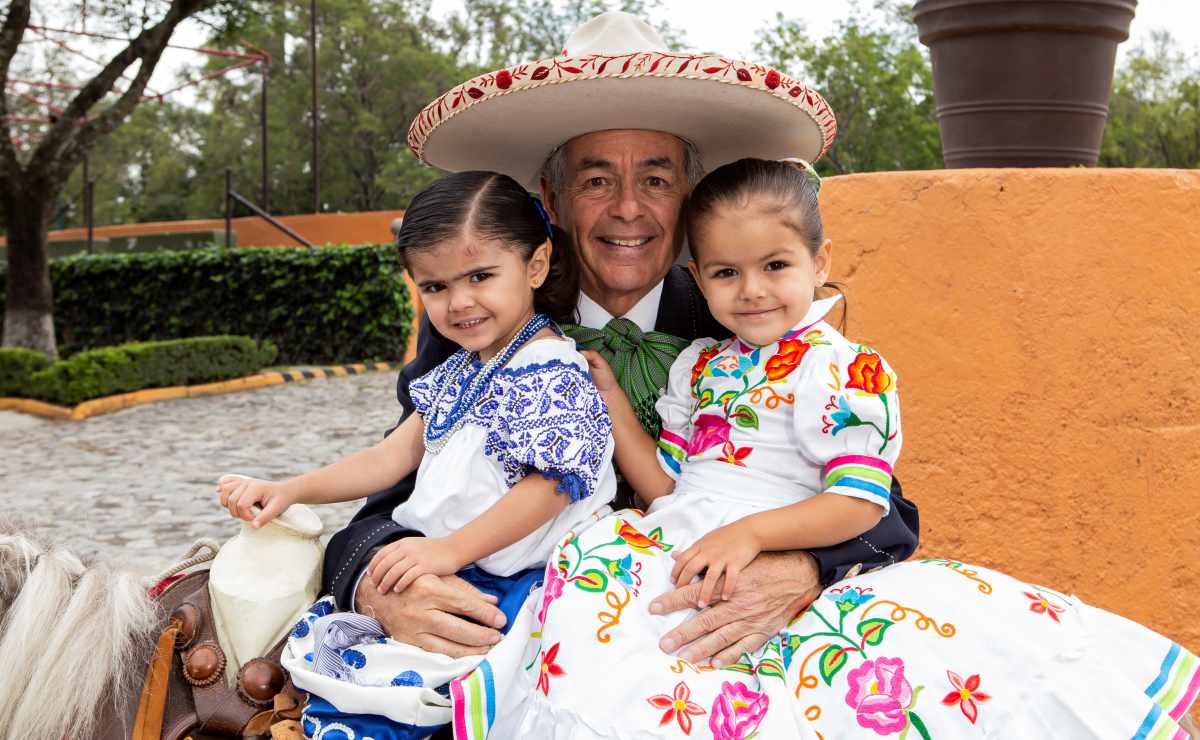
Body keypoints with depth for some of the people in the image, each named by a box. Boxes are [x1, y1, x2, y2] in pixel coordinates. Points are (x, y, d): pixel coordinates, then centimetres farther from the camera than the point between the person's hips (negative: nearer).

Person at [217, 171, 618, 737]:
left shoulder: (554, 375, -13)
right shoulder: (458, 372, 15)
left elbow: (548, 485, -20)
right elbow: (396, 454, 17)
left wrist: (450, 550, -27)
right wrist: (291, 491, 10)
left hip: (507, 580, -9)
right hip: (440, 565, 9)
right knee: (315, 638, -1)